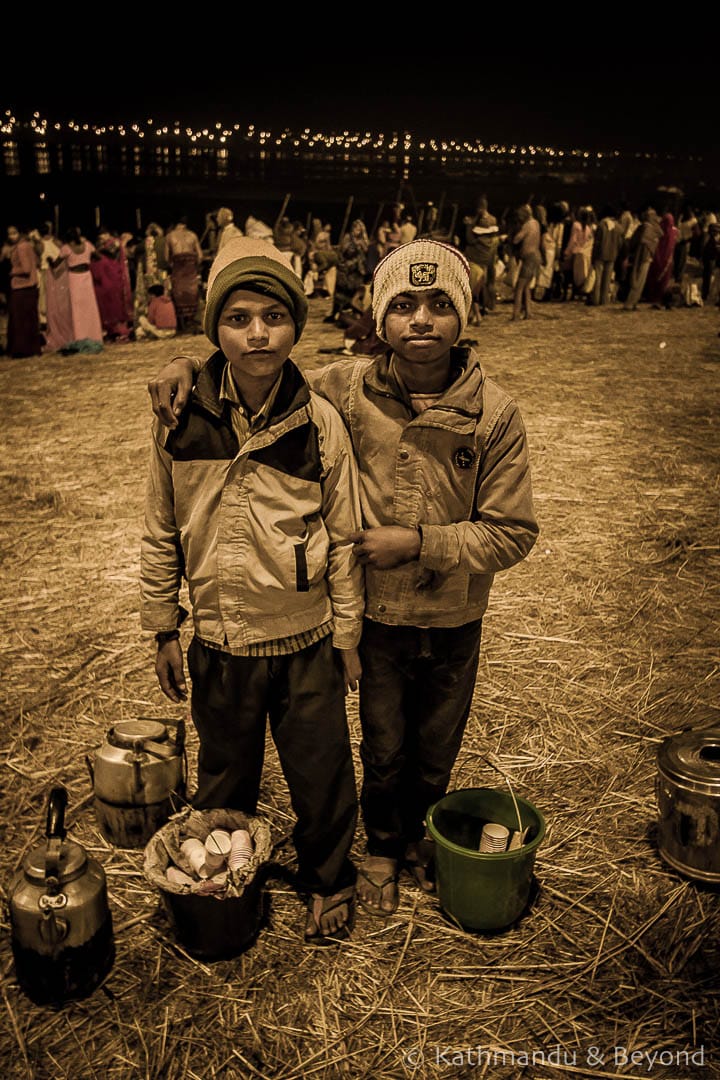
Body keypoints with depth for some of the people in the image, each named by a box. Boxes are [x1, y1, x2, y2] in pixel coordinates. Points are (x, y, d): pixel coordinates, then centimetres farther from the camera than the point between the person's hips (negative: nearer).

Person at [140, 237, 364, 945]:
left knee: (320, 776, 14)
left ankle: (328, 881, 42)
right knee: (223, 778, 21)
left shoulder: (319, 423, -11)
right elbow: (161, 534, 2)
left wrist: (348, 635, 2)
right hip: (218, 643, 1)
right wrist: (163, 629, 6)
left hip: (306, 643, -1)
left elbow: (344, 537, -3)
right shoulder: (180, 419, -8)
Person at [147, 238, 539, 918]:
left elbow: (512, 531, -12)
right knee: (383, 750, 18)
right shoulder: (344, 389, -14)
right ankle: (382, 850, 48)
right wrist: (189, 365, -18)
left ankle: (417, 835, 53)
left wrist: (419, 541, -21)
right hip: (377, 614, 0)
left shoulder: (494, 413, -16)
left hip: (454, 620, 1)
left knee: (436, 750, 22)